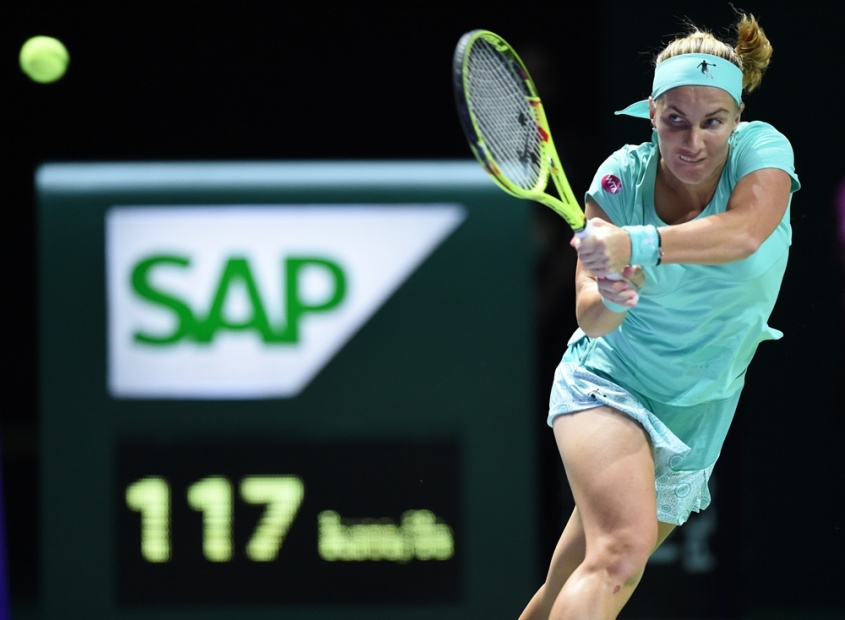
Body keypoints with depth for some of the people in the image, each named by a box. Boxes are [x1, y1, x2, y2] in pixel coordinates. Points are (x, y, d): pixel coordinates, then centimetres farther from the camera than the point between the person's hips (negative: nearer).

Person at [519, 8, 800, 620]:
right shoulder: (622, 178, -12)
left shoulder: (763, 150, -13)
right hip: (606, 385, -3)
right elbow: (590, 319, -17)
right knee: (625, 545, -30)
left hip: (696, 419, 3)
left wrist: (637, 246, -49)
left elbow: (744, 232, -36)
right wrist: (609, 299, -41)